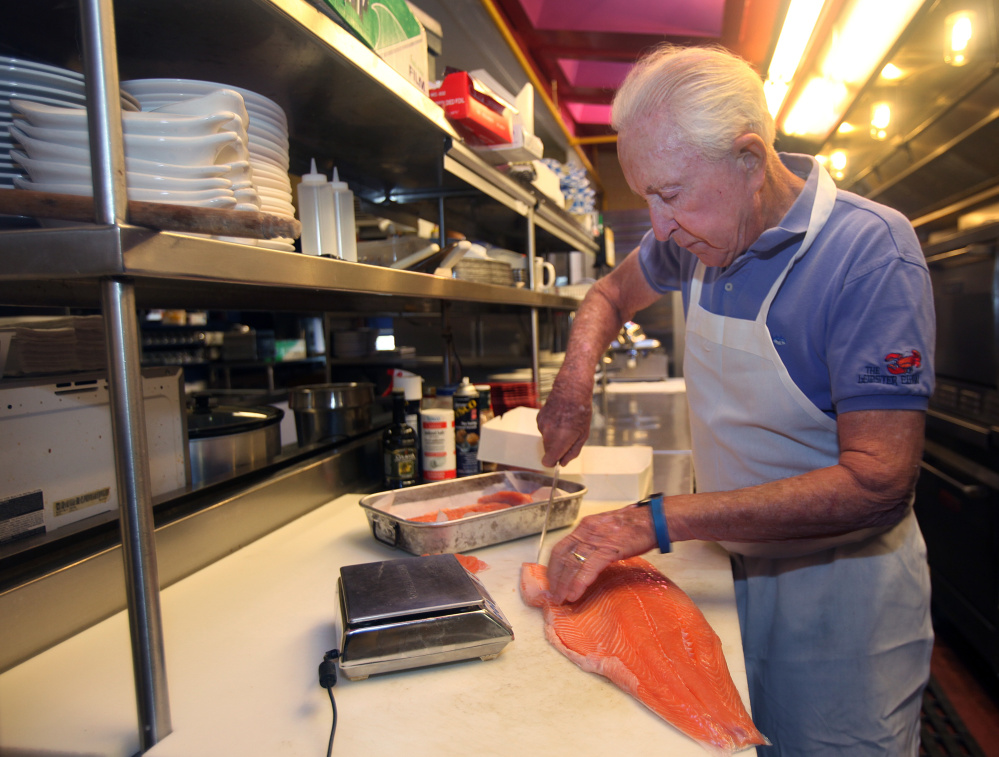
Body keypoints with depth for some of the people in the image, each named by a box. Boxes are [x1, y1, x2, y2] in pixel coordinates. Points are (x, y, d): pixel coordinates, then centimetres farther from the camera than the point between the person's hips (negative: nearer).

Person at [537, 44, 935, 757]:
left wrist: (657, 521, -31)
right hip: (735, 564, 5)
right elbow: (613, 293, 16)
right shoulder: (699, 232, -4)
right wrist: (575, 380, -4)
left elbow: (878, 483, -29)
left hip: (840, 588, -5)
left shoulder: (871, 249, -23)